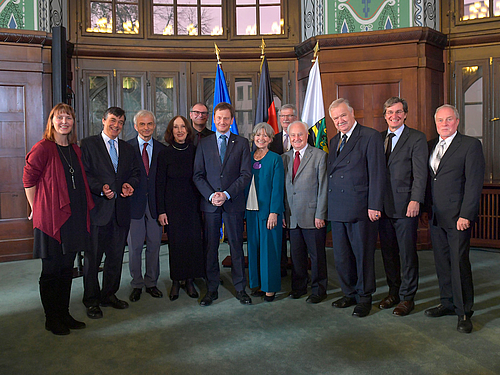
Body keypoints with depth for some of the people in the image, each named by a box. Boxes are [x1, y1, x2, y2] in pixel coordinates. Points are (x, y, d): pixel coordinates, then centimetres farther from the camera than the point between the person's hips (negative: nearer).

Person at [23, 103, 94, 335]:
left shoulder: (75, 150, 12)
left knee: (67, 269, 14)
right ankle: (51, 319, 20)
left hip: (74, 218, 6)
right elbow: (29, 180, -5)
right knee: (51, 271, 5)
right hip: (51, 218, -6)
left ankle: (64, 314, 27)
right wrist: (37, 209, -2)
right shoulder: (43, 148, -8)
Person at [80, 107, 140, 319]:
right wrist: (101, 188, -20)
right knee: (93, 257, 2)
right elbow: (83, 174, -6)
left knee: (116, 256, 12)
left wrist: (130, 184, -6)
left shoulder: (128, 149, 16)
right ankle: (91, 301, 15)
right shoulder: (88, 144, 1)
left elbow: (135, 173, 16)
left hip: (120, 210, 5)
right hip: (97, 209, -4)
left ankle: (109, 294, 27)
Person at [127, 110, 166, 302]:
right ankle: (137, 285, 23)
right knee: (134, 247, 7)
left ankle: (151, 283, 25)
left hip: (155, 204, 2)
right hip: (134, 203, -2)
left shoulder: (162, 149, 6)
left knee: (154, 245, 10)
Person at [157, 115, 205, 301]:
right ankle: (176, 282, 18)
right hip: (173, 205, -1)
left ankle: (190, 281, 17)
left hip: (193, 204, 1)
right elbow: (160, 183, -1)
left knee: (194, 241, 2)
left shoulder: (195, 151, 3)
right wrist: (161, 210, -5)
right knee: (175, 242, 3)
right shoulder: (165, 154, -1)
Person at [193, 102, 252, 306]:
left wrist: (226, 194, -12)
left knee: (236, 245, 6)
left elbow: (246, 174, -2)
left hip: (233, 203, -1)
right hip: (210, 203, 1)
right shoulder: (204, 143, 9)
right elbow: (198, 175, 4)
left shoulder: (242, 143, 5)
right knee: (210, 247, 6)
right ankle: (211, 289, 17)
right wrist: (211, 195, -10)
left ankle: (240, 288, 18)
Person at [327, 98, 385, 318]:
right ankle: (350, 294, 30)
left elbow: (377, 174, -10)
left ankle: (364, 297, 21)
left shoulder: (370, 137, -4)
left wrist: (374, 206, -16)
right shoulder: (334, 141, 17)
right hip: (337, 209, 7)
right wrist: (328, 207, 12)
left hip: (360, 209, -6)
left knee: (363, 255, 5)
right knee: (341, 257, 13)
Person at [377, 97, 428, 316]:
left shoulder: (416, 138, -1)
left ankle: (407, 297, 15)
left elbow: (420, 173, -8)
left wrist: (415, 200, -17)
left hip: (405, 206, -5)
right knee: (388, 253, 13)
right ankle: (394, 292, 28)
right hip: (383, 206, 5)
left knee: (408, 254, 2)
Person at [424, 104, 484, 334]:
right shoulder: (430, 146, 14)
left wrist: (465, 215, -16)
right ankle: (448, 303, 26)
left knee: (459, 263, -2)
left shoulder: (470, 145, -4)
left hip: (457, 217, -6)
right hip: (435, 216, 6)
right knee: (441, 261, 12)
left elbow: (474, 183, -10)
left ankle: (464, 312, 11)